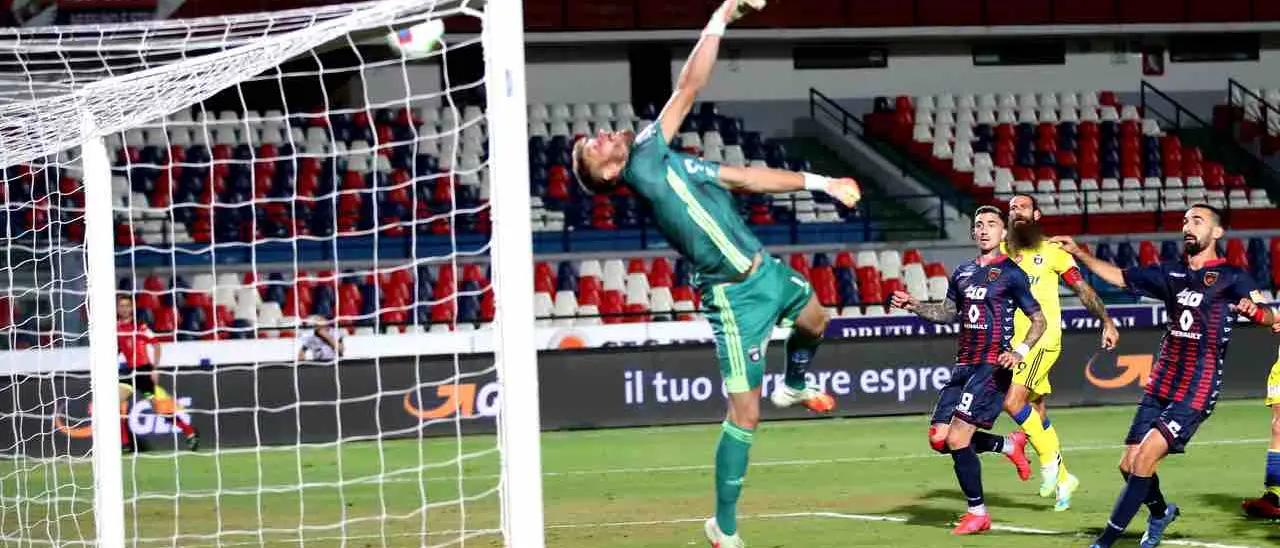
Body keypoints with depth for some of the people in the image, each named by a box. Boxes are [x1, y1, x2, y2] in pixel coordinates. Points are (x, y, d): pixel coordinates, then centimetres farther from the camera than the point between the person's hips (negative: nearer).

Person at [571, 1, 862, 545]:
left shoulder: (670, 162, 6)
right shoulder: (642, 166, -20)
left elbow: (748, 177, 10)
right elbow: (688, 90, -22)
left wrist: (821, 183, 7)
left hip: (765, 268, 9)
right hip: (735, 295, -9)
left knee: (815, 320, 33)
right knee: (744, 415, -6)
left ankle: (794, 386, 64)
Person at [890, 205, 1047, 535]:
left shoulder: (1011, 274, -5)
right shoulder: (963, 273, 14)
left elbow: (1039, 320, -3)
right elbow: (948, 312, 28)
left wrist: (1021, 351, -19)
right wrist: (914, 306, 12)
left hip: (992, 367, -7)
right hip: (964, 365, 7)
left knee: (957, 439, -13)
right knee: (939, 439, 2)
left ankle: (978, 514, 2)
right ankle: (1008, 446, 25)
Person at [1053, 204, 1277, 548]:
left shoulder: (1230, 278, -6)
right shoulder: (1172, 274, 11)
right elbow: (1120, 277, 21)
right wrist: (1080, 255, 9)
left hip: (1197, 392, -6)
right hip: (1160, 387, 6)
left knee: (1145, 457, -18)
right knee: (1129, 465, 6)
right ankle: (1160, 512, 36)